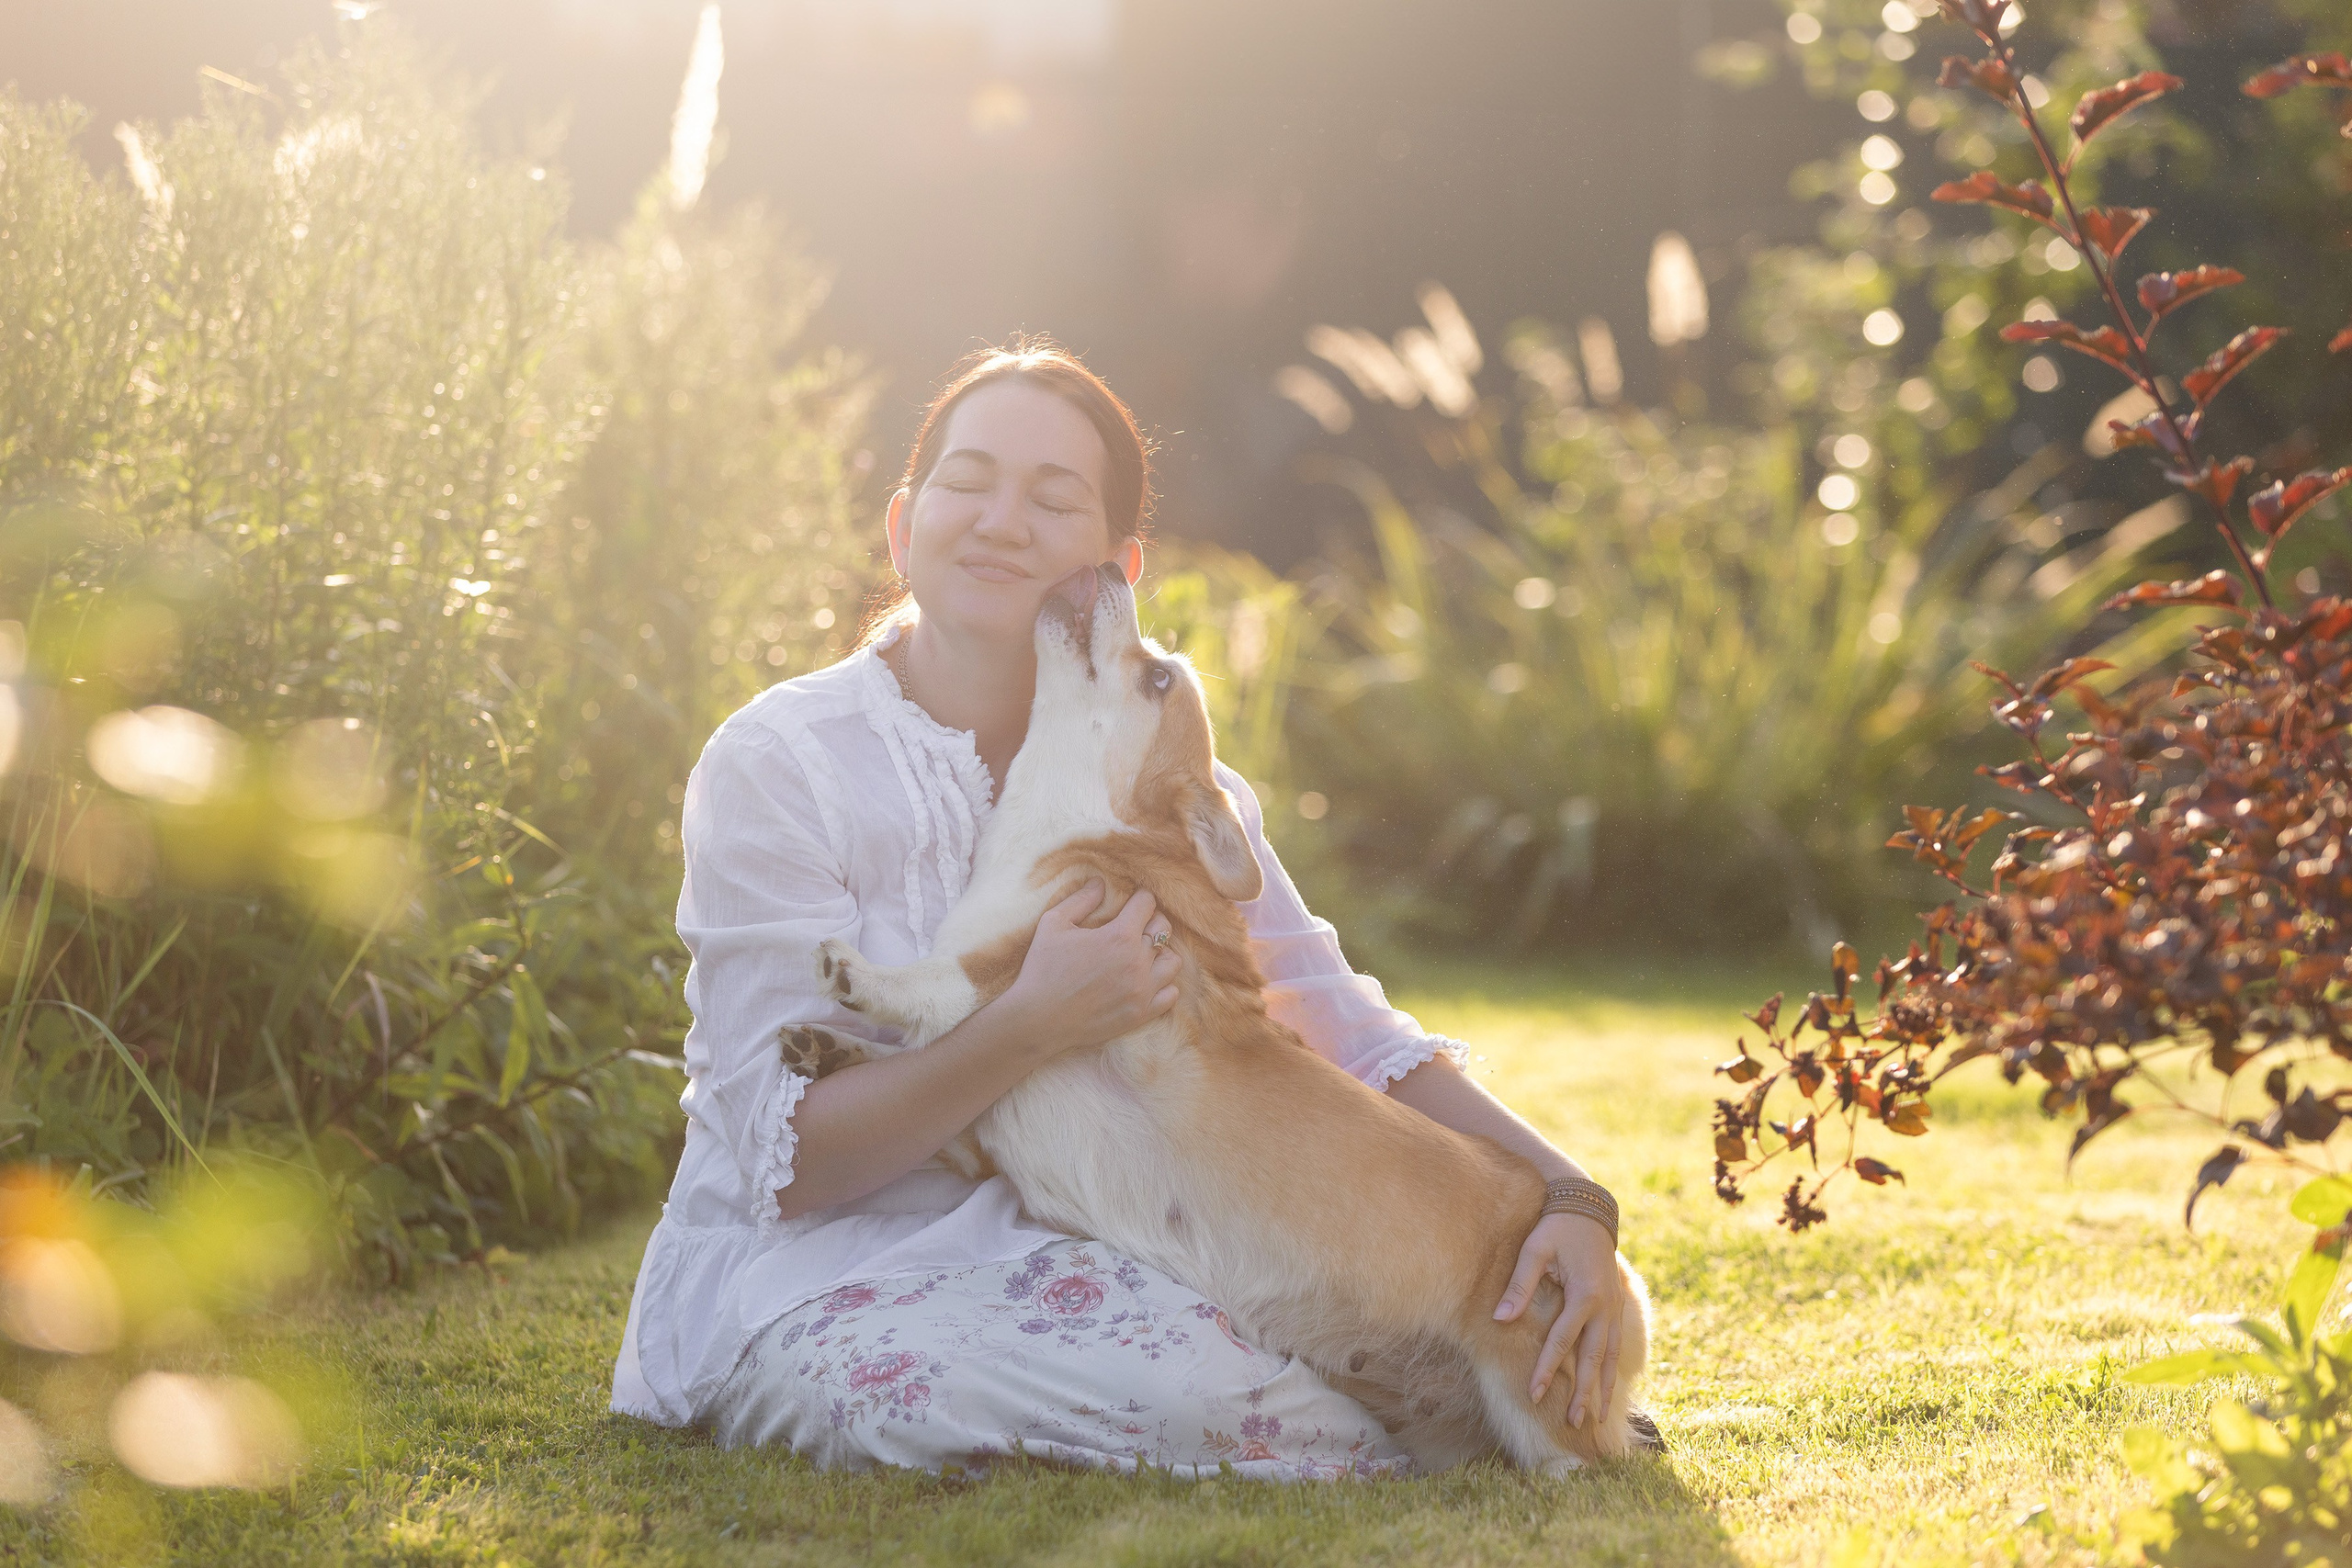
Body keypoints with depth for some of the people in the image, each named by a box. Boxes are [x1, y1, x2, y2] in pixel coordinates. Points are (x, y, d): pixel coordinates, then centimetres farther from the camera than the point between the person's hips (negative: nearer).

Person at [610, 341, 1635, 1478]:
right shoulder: (776, 765, -12)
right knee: (1167, 1383, -33)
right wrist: (1033, 1029, -29)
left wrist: (1565, 1195, -15)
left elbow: (1349, 1035, 1)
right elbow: (785, 1160, -16)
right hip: (806, 1275, -5)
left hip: (1048, 1250, 5)